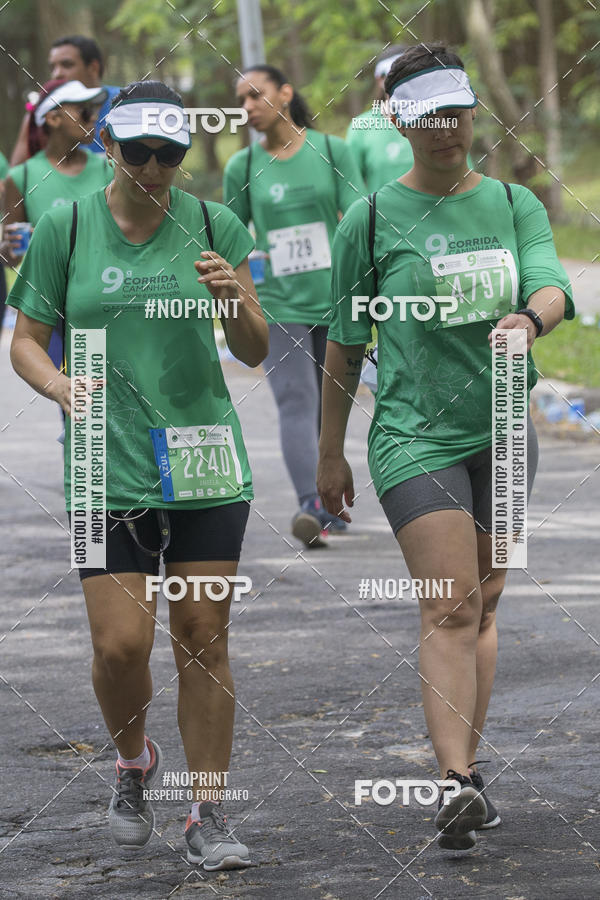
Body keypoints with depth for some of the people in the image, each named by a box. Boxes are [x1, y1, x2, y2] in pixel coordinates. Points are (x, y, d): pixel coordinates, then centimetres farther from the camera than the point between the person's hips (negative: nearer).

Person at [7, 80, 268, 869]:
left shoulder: (215, 226, 1)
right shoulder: (64, 229, 0)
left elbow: (255, 352, 3)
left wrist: (238, 301, -19)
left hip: (206, 463, 1)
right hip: (108, 469, -1)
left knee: (203, 640, 1)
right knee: (120, 645, -7)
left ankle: (207, 813, 11)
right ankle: (132, 762, 24)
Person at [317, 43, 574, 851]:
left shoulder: (516, 204, 6)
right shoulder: (372, 221, -1)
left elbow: (553, 288, -10)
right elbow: (344, 344, 5)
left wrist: (530, 317, -34)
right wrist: (330, 453, 9)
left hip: (502, 430, 4)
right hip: (413, 435, -4)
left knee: (480, 608, 10)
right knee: (451, 608, -15)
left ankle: (466, 765, 19)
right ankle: (458, 784, -23)